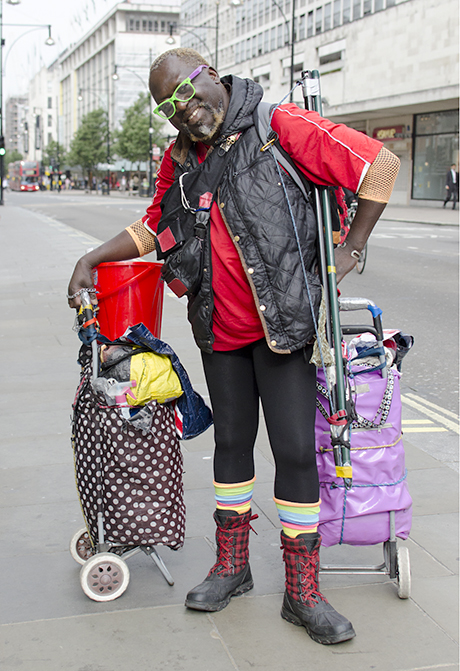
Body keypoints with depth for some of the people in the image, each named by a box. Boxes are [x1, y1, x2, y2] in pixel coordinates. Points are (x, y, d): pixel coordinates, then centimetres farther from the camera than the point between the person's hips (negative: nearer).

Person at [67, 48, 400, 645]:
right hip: (221, 328, 5)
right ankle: (231, 567, 31)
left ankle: (302, 593, 11)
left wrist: (349, 249, -7)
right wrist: (93, 259, 8)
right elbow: (156, 226, 20)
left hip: (282, 321, -5)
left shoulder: (282, 127, -13)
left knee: (295, 451, -3)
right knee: (232, 442, 15)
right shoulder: (179, 157, 6)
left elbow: (381, 164, -11)